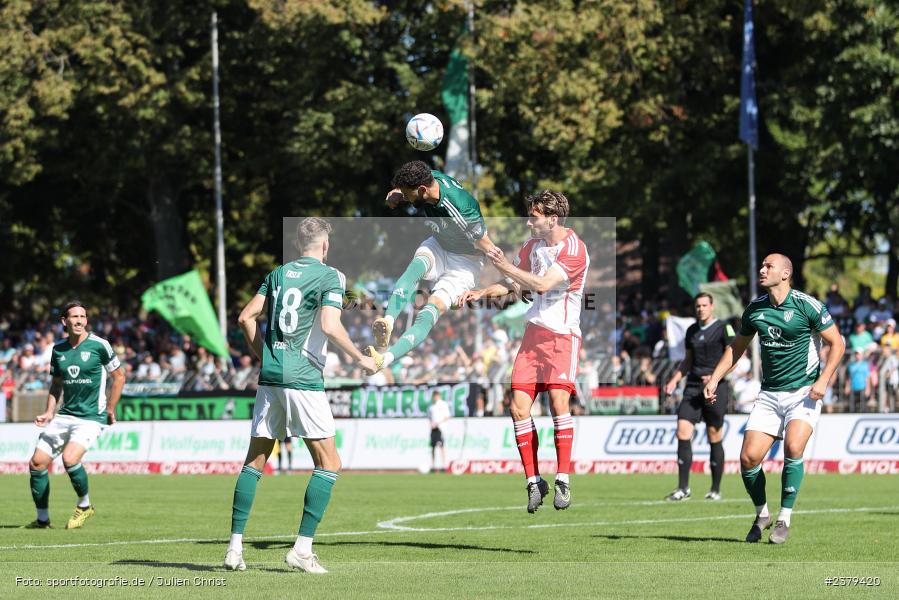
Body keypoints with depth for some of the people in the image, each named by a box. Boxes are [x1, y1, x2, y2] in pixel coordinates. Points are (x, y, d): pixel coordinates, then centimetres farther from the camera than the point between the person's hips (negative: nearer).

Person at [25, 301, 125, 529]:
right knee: (37, 463, -2)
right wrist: (49, 412, 6)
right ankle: (42, 518, 13)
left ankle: (85, 506, -2)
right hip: (65, 414, 6)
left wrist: (110, 410, 0)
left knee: (70, 459, -27)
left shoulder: (99, 345, -8)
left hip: (91, 416, -6)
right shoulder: (58, 349, 7)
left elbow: (119, 376, 1)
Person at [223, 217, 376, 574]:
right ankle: (303, 548, -7)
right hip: (304, 380, -6)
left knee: (255, 460, 11)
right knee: (329, 464, 2)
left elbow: (246, 317, 10)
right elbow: (330, 326, -16)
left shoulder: (278, 274, 13)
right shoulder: (330, 276, -4)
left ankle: (235, 546, 6)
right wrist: (361, 359, -5)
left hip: (270, 377, 6)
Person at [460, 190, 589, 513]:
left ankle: (563, 480, -16)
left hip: (562, 335, -7)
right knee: (519, 407, -4)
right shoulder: (532, 245, 12)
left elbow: (543, 284, -20)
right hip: (533, 332, 7)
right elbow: (515, 284, 24)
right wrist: (481, 293, 9)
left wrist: (506, 267, -17)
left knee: (558, 399, -22)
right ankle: (534, 482, 3)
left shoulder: (574, 249, -12)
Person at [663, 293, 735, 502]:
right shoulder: (691, 331, 15)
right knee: (682, 432, -8)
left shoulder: (723, 328, -3)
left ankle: (716, 490, 10)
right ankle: (683, 488, -6)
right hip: (693, 386, 5)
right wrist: (674, 380, 11)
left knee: (714, 438, -1)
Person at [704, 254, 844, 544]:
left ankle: (784, 519, -12)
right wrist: (715, 378, 10)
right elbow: (737, 347, 19)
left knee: (793, 447, -27)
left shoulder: (808, 305, -10)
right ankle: (761, 514, 17)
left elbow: (837, 344, -4)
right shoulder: (754, 309, 5)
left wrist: (823, 380, -16)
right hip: (769, 394, 5)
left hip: (803, 392, -5)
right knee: (749, 457, -8)